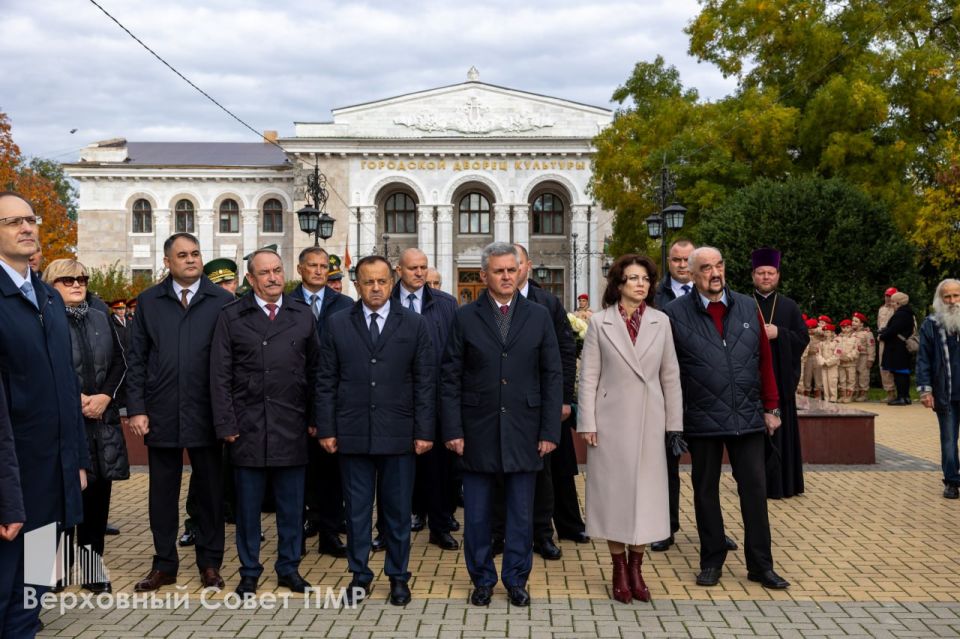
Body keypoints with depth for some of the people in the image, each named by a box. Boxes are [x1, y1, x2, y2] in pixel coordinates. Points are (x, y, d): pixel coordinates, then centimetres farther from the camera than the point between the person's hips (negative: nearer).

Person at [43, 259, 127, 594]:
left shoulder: (100, 319, 13)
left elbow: (119, 362, 11)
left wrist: (105, 396, -4)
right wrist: (76, 399, -12)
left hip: (102, 419, 5)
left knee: (99, 491, 7)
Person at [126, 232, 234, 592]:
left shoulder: (222, 301, -1)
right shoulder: (149, 301, 6)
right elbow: (137, 359, 5)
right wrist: (136, 408, -2)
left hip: (206, 413, -2)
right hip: (161, 412, 2)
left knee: (210, 490, 9)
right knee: (162, 491, 10)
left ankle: (210, 563, 22)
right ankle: (164, 564, 23)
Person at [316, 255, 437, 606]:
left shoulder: (415, 324, 3)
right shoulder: (337, 325, 5)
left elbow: (425, 381, 1)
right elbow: (326, 382, 5)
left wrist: (424, 431, -4)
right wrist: (326, 429, -1)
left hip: (398, 434, -1)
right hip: (352, 434, 1)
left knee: (398, 510, 8)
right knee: (357, 509, 9)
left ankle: (398, 577, 23)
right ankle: (359, 575, 23)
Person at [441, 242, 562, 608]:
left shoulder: (538, 317, 4)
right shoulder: (465, 317, 1)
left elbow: (552, 376, 4)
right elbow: (450, 378, 1)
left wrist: (550, 431, -2)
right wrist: (452, 429, -5)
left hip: (523, 432, 1)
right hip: (478, 431, 0)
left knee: (521, 513, 9)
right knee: (476, 514, 8)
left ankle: (516, 580, 25)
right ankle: (482, 580, 25)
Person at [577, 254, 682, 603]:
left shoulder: (660, 322, 5)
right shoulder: (600, 322, -2)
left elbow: (670, 375, 7)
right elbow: (588, 377, -2)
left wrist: (674, 423, 4)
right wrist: (587, 423, -7)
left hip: (649, 421, 2)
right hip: (612, 420, -2)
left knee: (645, 491, 6)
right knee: (613, 492, 4)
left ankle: (636, 567, 20)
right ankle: (619, 569, 16)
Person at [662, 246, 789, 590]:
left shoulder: (748, 308, 6)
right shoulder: (675, 314, -4)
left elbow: (765, 360, 9)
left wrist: (771, 407, 9)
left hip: (747, 417, 2)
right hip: (702, 420, -2)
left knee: (755, 489, 5)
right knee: (706, 491, 10)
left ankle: (760, 564, 17)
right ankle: (712, 561, 23)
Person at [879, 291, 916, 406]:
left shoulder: (900, 314, -18)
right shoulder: (908, 313, 16)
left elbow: (892, 330, -23)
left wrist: (882, 336, -8)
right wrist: (883, 333, 6)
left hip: (897, 350, -10)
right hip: (904, 348, 10)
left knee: (899, 373, -7)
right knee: (904, 372, 14)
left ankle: (901, 397, -6)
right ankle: (905, 396, 19)